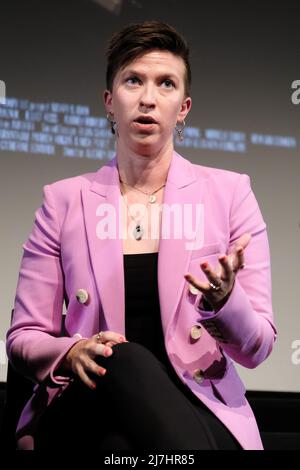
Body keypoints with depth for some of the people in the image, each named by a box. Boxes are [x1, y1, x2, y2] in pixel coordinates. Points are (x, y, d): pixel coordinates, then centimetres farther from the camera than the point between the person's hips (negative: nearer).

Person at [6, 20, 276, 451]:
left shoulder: (228, 193, 6)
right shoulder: (64, 201, 8)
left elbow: (257, 349, 5)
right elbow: (23, 338, 8)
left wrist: (224, 301, -19)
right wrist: (71, 353, -16)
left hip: (197, 412, -1)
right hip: (88, 411, 1)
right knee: (125, 362, -35)